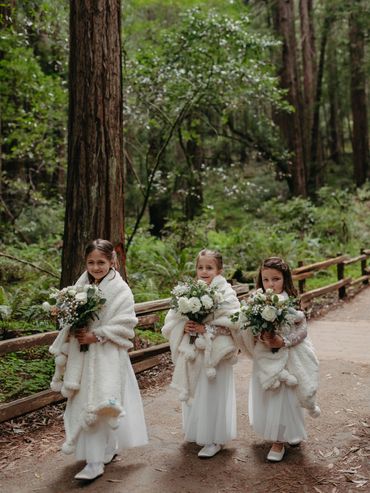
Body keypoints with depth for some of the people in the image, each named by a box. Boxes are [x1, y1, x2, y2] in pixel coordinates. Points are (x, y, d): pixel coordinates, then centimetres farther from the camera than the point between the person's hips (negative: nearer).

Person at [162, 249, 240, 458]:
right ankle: (197, 432, 34)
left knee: (213, 393, 2)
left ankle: (215, 440, 16)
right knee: (194, 393, 16)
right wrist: (184, 327, -14)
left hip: (215, 353, -5)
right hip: (193, 352, 5)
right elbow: (173, 318, 6)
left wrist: (206, 329, -22)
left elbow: (231, 324, -17)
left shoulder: (226, 293, -10)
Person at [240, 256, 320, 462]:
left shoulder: (291, 304, -11)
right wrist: (260, 338, -23)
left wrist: (283, 341, -22)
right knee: (265, 399, 12)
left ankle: (279, 442, 21)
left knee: (283, 399, 4)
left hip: (287, 358, -3)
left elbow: (302, 330, -10)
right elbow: (249, 332, -4)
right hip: (265, 360, 3)